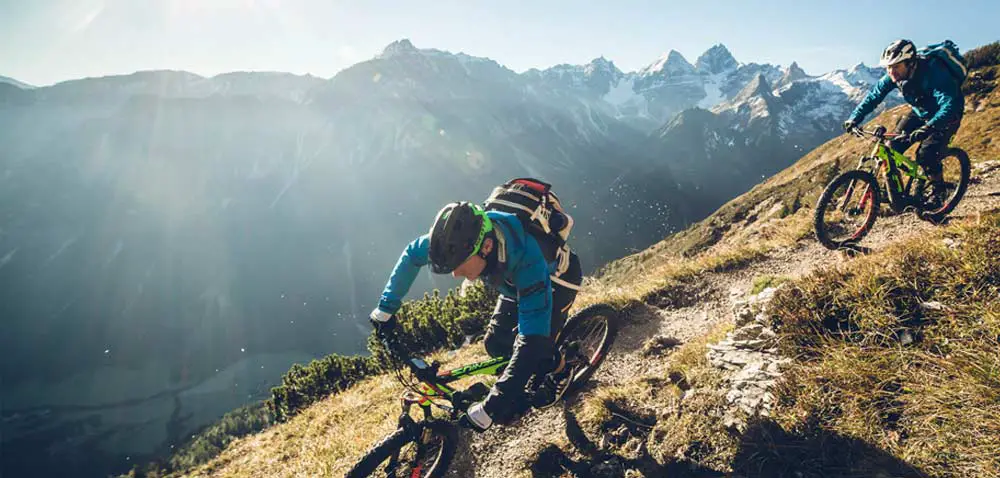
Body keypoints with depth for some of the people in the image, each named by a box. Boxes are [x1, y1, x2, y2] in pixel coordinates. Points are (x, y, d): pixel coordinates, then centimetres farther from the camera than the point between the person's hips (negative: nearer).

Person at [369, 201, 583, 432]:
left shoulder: (526, 258, -47)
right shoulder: (463, 236, -31)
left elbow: (533, 340, -47)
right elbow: (411, 254, -11)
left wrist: (490, 408, -47)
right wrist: (386, 306, -12)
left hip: (556, 278, -5)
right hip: (516, 282, 5)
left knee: (536, 346, -20)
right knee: (495, 344, -2)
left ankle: (559, 372, 14)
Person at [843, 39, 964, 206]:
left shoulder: (933, 73, -37)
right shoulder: (894, 75, -19)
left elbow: (949, 105, -45)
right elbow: (874, 95, -9)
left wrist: (927, 128, -61)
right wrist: (854, 118, -22)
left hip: (945, 114, -6)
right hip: (920, 111, 6)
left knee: (926, 154, -23)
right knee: (892, 148, -8)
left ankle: (938, 192, 3)